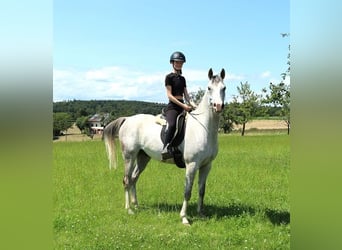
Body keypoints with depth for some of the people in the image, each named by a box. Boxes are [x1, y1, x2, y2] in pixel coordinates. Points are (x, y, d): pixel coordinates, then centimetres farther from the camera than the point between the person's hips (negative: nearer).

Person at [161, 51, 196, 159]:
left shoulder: (182, 78, 20)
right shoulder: (169, 77, 0)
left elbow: (186, 95, 18)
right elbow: (169, 95, -9)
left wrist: (192, 104, -1)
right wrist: (183, 105, -17)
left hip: (183, 106, 8)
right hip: (172, 106, -8)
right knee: (172, 125, -37)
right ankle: (165, 149, -39)